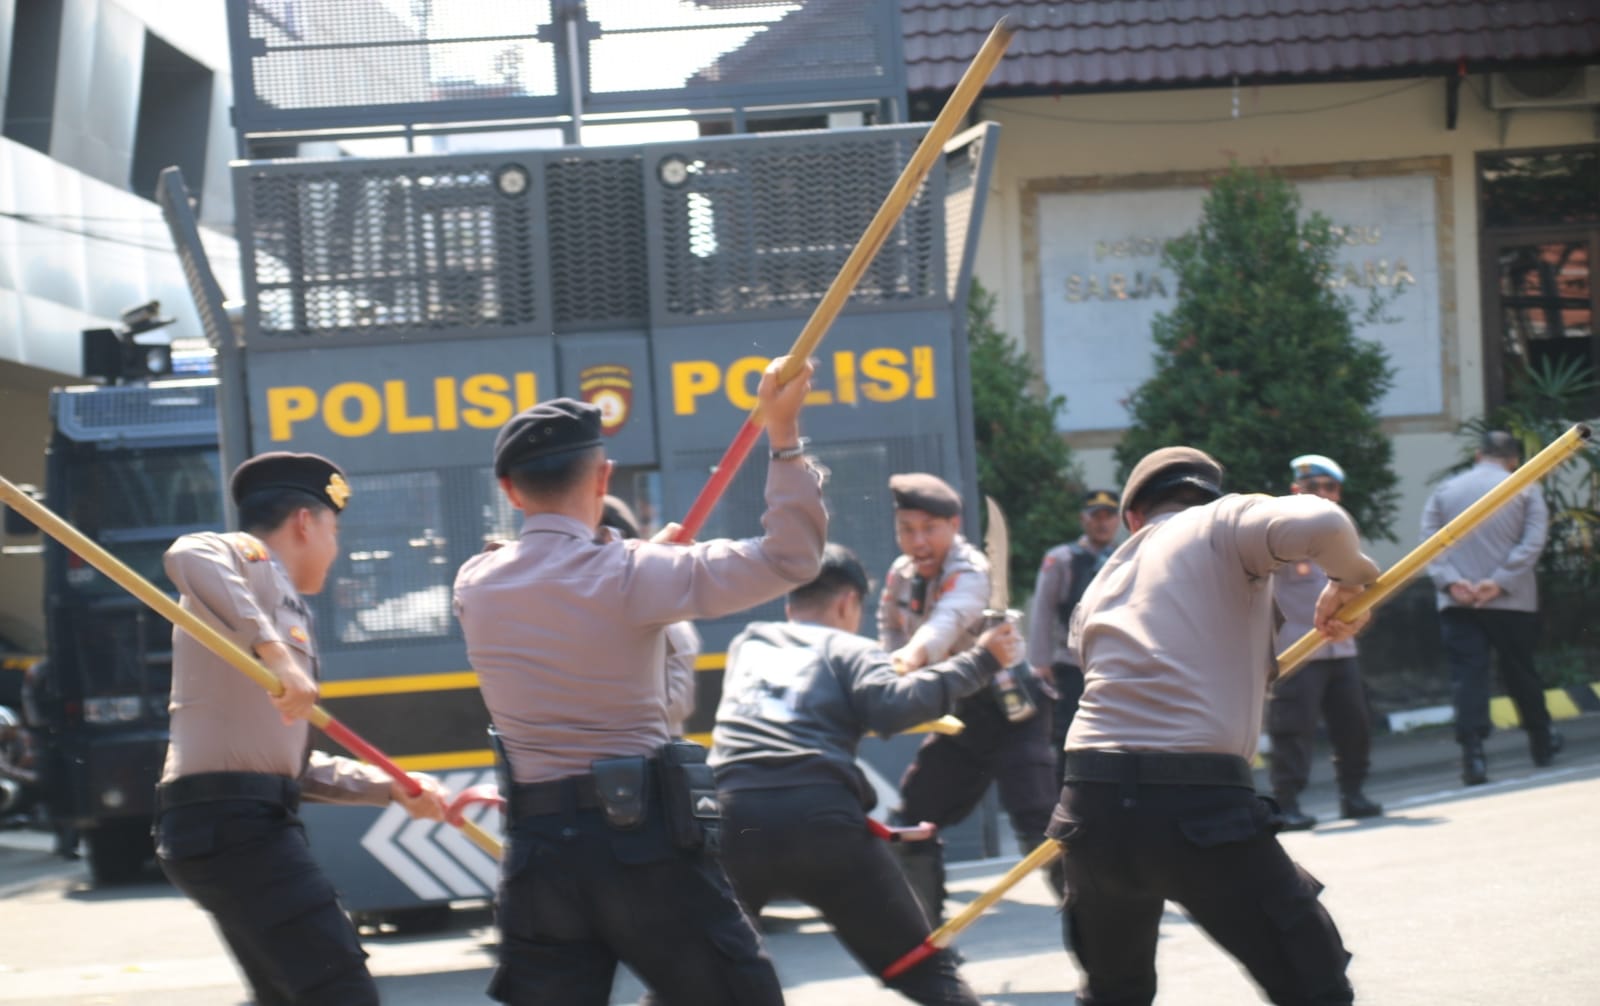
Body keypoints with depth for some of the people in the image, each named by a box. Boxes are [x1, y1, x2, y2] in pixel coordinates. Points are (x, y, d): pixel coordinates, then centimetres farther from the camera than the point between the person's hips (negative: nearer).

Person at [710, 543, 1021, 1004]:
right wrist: (980, 661, -3)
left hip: (733, 822, 3)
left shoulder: (745, 644, 25)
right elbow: (892, 707, -9)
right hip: (820, 819, -3)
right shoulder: (848, 649, 11)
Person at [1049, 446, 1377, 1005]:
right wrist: (1350, 579, 8)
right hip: (1200, 806, -5)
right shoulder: (1223, 523, 9)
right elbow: (1320, 524, -11)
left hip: (1091, 808, 5)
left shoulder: (1105, 583, 26)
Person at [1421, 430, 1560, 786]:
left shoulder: (1445, 491, 9)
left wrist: (1451, 581, -11)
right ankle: (1542, 743, 31)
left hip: (1457, 605, 0)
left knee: (1467, 676, -5)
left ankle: (1473, 754, -19)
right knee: (1520, 672, 14)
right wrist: (1500, 582, -13)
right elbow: (1533, 541, -8)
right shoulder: (1525, 491, 3)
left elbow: (1429, 541, -1)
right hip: (1512, 602, 0)